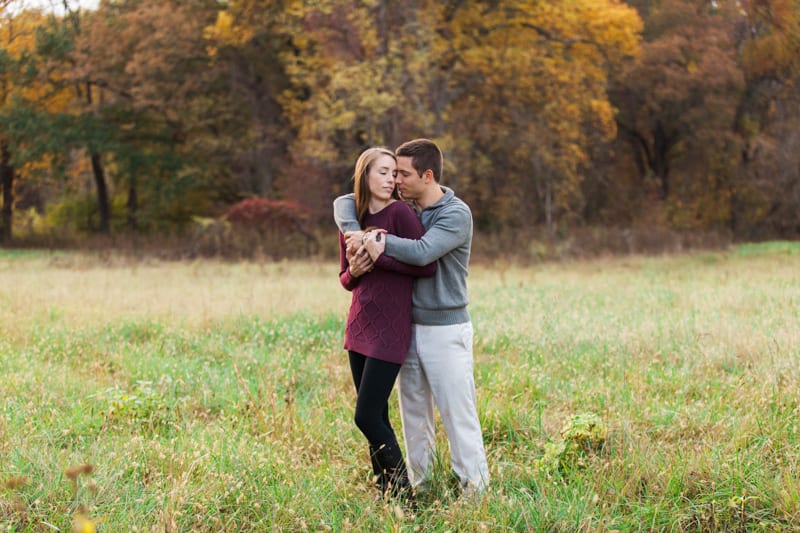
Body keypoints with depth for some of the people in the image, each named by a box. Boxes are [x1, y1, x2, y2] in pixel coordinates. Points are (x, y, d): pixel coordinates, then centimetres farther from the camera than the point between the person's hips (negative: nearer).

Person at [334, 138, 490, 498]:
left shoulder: (456, 214, -13)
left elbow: (423, 252, -30)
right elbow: (344, 203, 7)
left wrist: (375, 240, -21)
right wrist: (355, 232, -14)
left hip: (445, 329, -6)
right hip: (409, 327, 7)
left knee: (458, 413, -4)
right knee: (413, 413, 12)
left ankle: (475, 490, 2)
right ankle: (415, 485, 21)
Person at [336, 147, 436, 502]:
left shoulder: (399, 213, -10)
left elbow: (428, 266, -17)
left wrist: (378, 255, -17)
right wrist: (354, 272, -6)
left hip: (390, 330, -6)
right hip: (358, 327, 6)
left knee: (367, 417, -8)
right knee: (376, 418, 11)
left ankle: (401, 493, 7)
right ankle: (385, 492, 20)